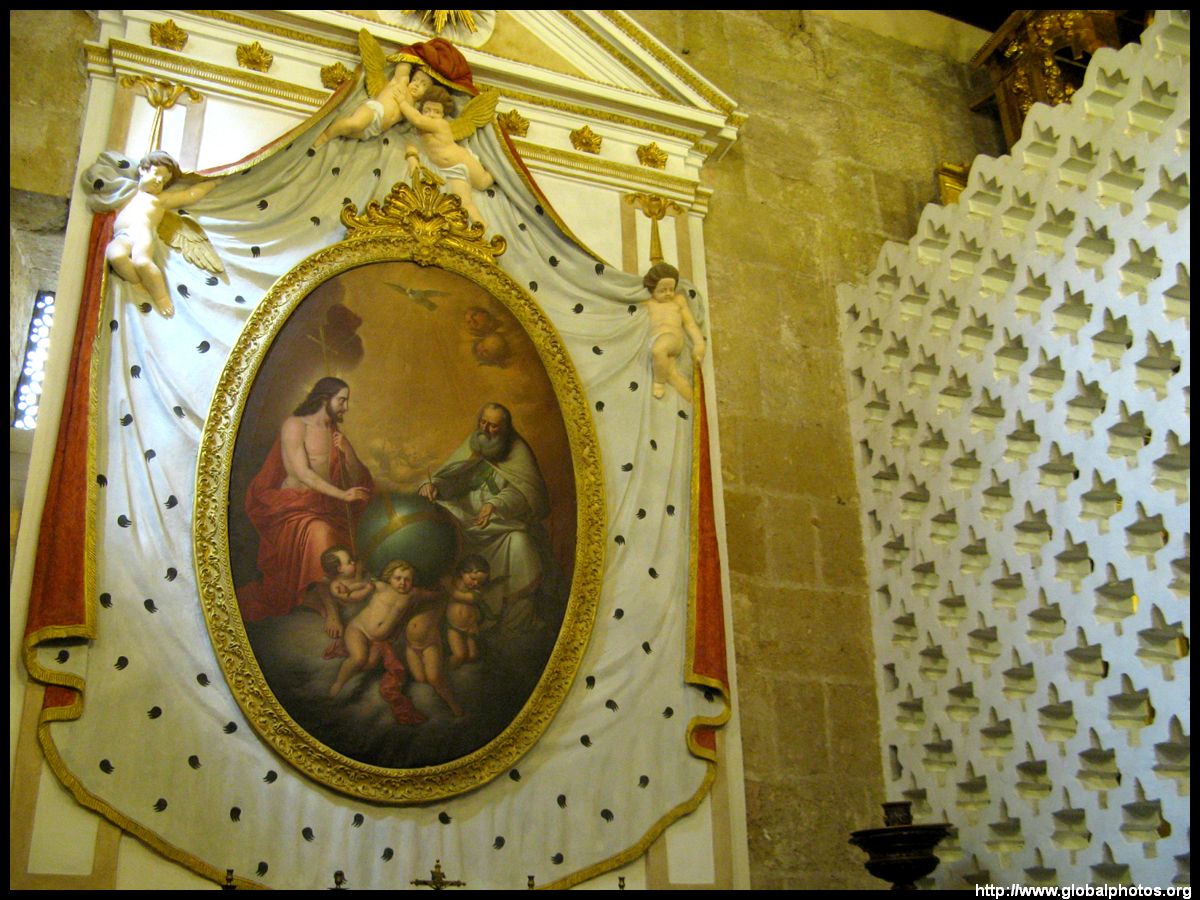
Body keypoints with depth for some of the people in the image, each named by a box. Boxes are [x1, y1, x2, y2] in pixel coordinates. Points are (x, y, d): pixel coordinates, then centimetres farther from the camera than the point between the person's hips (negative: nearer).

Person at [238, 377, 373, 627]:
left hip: (324, 507, 7)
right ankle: (331, 612, -31)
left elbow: (356, 480, 13)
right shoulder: (295, 425, -5)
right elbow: (303, 474, -15)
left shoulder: (335, 432, 14)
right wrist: (342, 494, -22)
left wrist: (347, 452, -5)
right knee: (319, 533, -34)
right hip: (293, 504, -7)